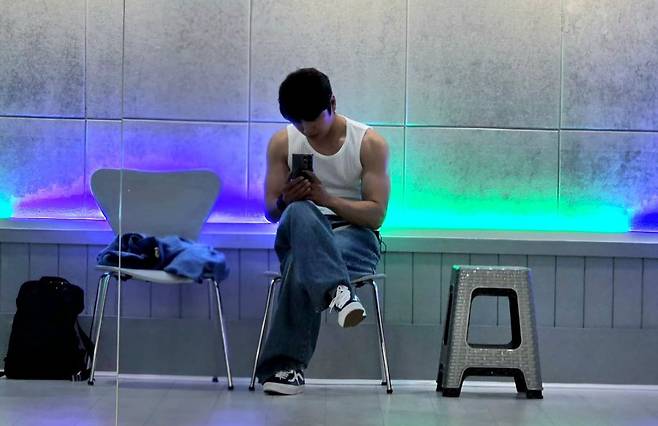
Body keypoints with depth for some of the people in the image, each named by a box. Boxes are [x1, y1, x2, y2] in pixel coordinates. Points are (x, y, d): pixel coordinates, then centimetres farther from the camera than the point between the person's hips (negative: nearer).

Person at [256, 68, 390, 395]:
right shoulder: (282, 142, 5)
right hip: (300, 236, 2)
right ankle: (337, 289, -60)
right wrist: (286, 200, -19)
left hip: (355, 237, -2)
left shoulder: (370, 143, -3)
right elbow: (272, 211, 7)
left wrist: (327, 198, -22)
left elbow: (376, 215, -7)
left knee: (302, 266, -39)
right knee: (300, 213, -40)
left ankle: (284, 365, -38)